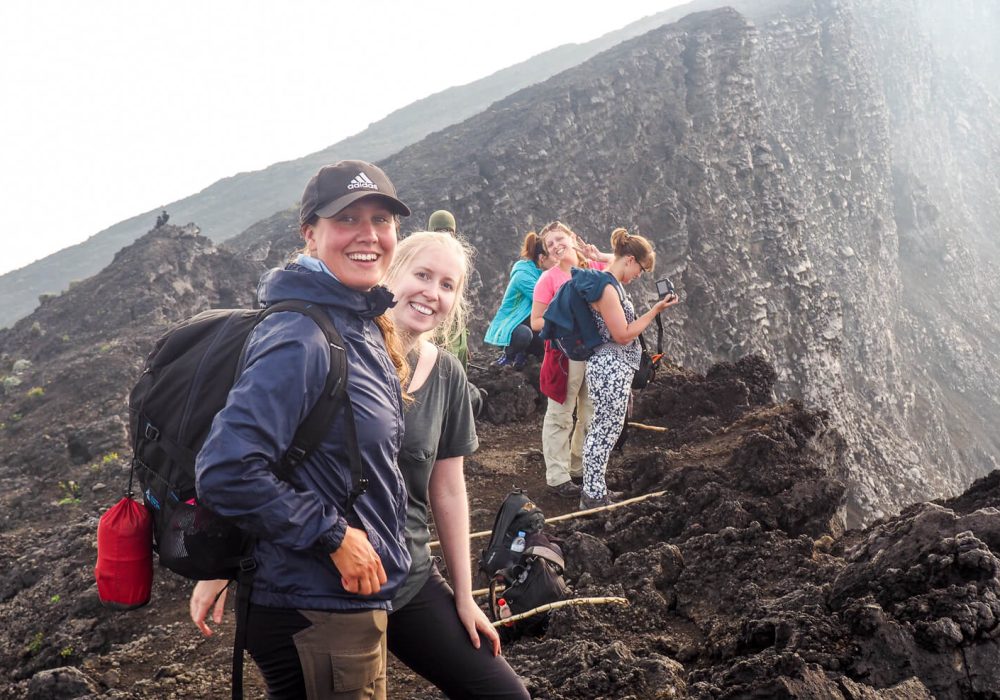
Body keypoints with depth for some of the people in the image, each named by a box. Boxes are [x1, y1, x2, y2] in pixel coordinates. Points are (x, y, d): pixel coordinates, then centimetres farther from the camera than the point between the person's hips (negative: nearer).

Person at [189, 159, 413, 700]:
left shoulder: (362, 327, 7)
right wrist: (335, 536, -20)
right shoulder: (299, 339, -22)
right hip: (317, 614, -9)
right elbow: (227, 471, -28)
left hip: (352, 600, 9)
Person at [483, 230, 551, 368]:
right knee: (523, 334, -41)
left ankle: (522, 352, 11)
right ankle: (509, 354, -6)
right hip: (507, 326, -8)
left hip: (527, 324, 8)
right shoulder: (523, 275, -22)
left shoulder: (542, 274, 4)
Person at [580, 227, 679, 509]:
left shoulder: (612, 283, 13)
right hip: (610, 369, -11)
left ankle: (594, 490, 23)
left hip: (613, 368, 11)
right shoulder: (607, 288, -19)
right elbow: (623, 335, -19)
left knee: (602, 430, 15)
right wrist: (655, 310, -16)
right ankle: (593, 496, 3)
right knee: (605, 431, -4)